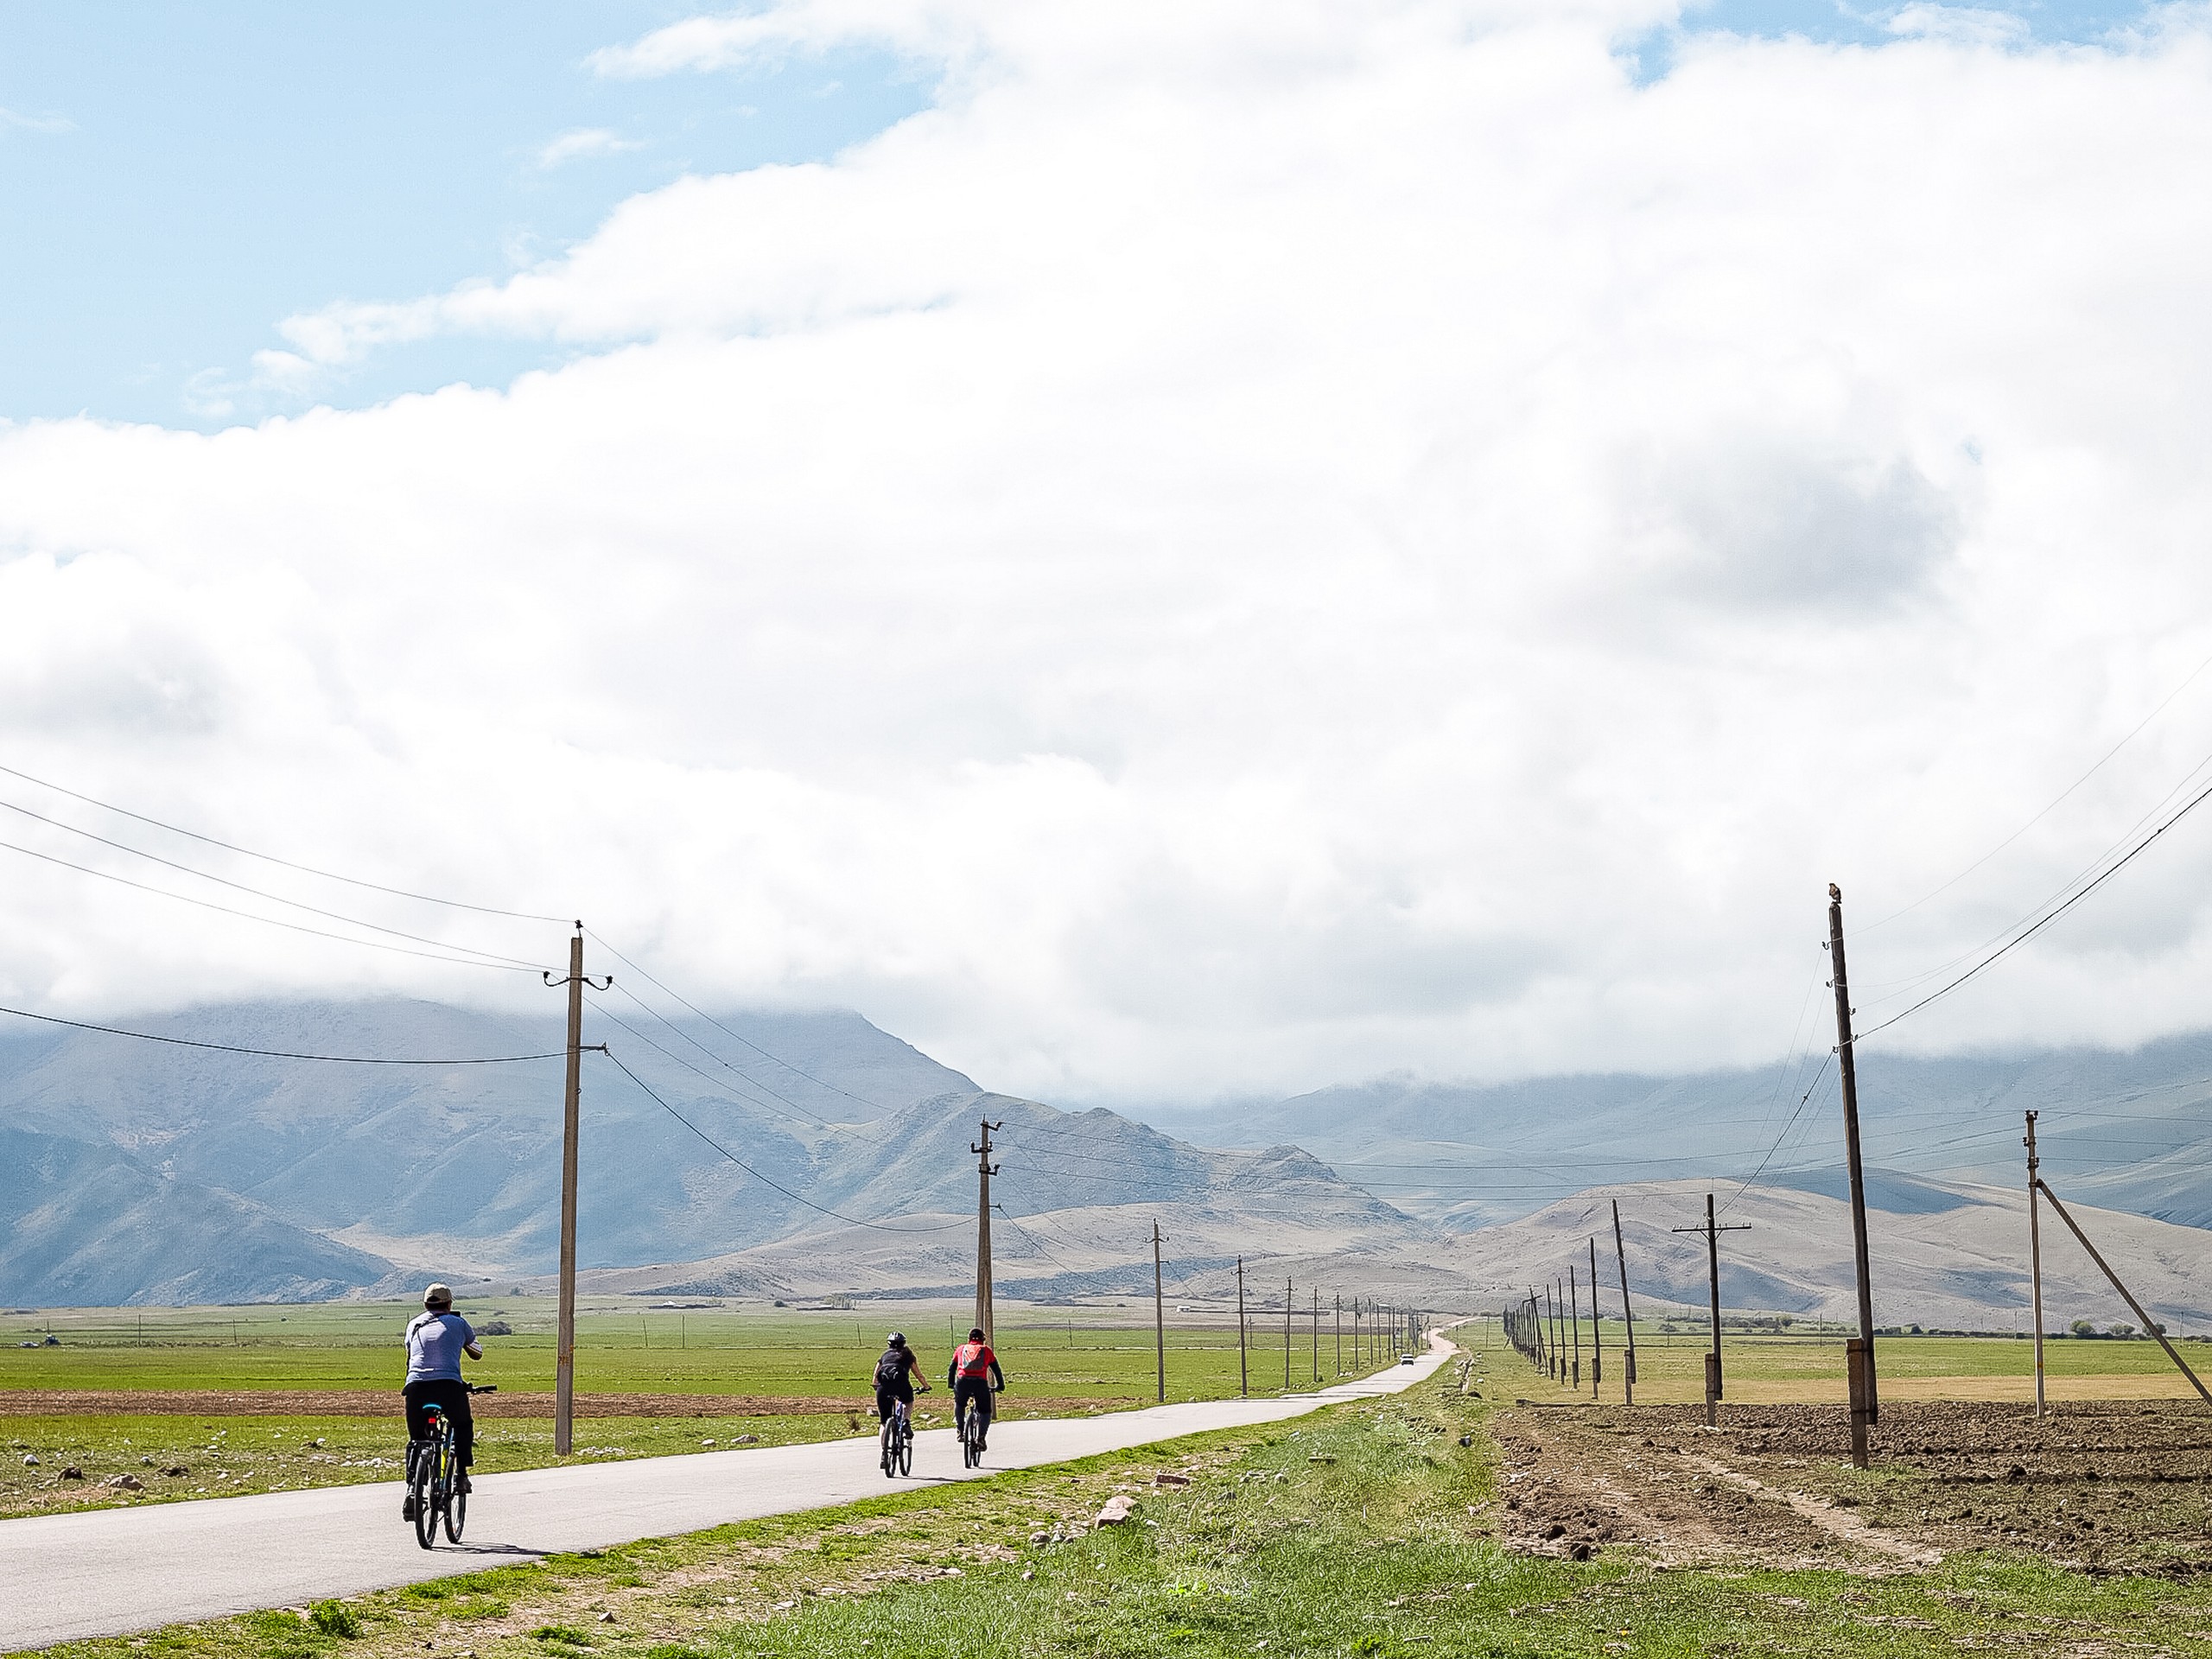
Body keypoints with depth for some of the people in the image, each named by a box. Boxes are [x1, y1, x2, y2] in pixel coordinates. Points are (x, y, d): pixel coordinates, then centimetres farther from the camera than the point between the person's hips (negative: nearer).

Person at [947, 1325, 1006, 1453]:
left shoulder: (961, 1349, 24)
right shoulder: (986, 1350, 21)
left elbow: (952, 1369, 29)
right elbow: (996, 1369, 22)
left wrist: (951, 1384, 40)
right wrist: (1000, 1386, 32)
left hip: (962, 1382, 1)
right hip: (980, 1383, -1)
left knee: (959, 1404, 31)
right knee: (985, 1412, 14)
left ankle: (960, 1429, 18)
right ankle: (981, 1437, -4)